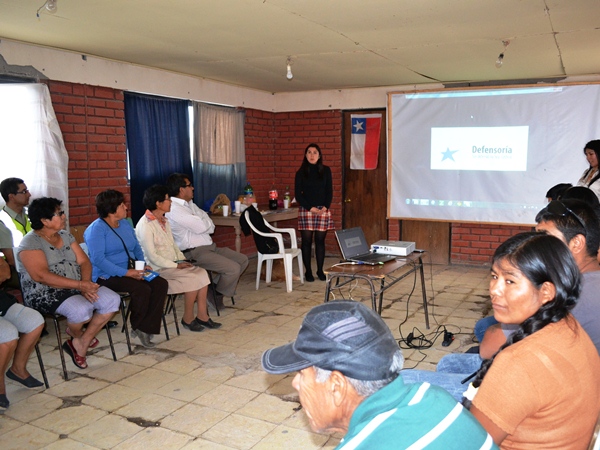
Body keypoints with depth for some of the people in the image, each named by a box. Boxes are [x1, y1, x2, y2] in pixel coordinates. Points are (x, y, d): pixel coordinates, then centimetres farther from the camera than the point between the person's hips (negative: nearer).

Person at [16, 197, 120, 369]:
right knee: (82, 310, -34)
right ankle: (76, 334, 4)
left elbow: (84, 261, 7)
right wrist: (80, 285, -27)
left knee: (112, 300, -13)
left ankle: (80, 344, -1)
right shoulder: (30, 243, -11)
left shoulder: (66, 236, 11)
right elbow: (41, 275, -22)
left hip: (76, 288, 7)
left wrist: (86, 283, -15)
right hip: (46, 293, -7)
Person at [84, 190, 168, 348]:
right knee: (142, 289, -30)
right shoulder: (96, 229, -11)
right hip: (106, 276, -8)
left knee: (161, 284, -16)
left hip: (129, 271, 8)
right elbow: (98, 259, -21)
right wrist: (126, 273, -26)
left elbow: (136, 247, 21)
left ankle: (146, 328, -13)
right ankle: (137, 326, -3)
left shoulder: (125, 223, 14)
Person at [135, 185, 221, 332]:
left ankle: (202, 315, -7)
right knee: (193, 278, -21)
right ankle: (188, 319, -5)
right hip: (158, 269, -8)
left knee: (201, 273, -12)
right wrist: (176, 265, -18)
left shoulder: (164, 221, 13)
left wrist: (183, 260, 1)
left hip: (172, 264, 8)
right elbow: (152, 256, -20)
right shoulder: (145, 225, -16)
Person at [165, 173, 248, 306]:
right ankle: (217, 296, 3)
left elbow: (211, 227, 13)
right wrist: (206, 222, 1)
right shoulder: (174, 209, -15)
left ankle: (216, 289, 11)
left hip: (209, 247, 10)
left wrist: (204, 223, -10)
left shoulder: (189, 204, 15)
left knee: (242, 260, 7)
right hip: (195, 253, -10)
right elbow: (201, 227, -21)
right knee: (233, 268, -21)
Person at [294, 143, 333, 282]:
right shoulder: (301, 173, 2)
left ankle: (320, 270, 15)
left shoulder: (326, 170, 6)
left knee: (320, 240, 5)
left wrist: (325, 207, -10)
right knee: (306, 241, 1)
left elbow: (329, 191, 5)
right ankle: (308, 271, 11)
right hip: (306, 210, -1)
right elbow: (298, 195, -1)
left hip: (323, 210, 1)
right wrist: (311, 208, -11)